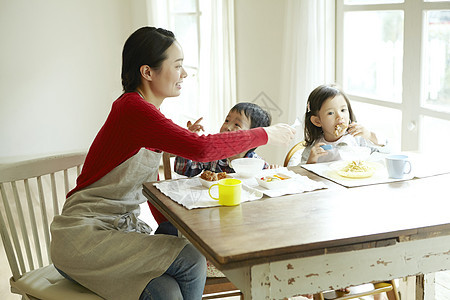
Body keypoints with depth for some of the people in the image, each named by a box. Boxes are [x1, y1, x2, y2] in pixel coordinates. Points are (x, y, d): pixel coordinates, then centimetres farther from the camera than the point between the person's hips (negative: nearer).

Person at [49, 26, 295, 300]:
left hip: (121, 228, 8)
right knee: (191, 262, -20)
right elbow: (202, 148, -30)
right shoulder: (132, 109, -19)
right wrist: (266, 135, -17)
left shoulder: (146, 111, 11)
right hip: (84, 237, -8)